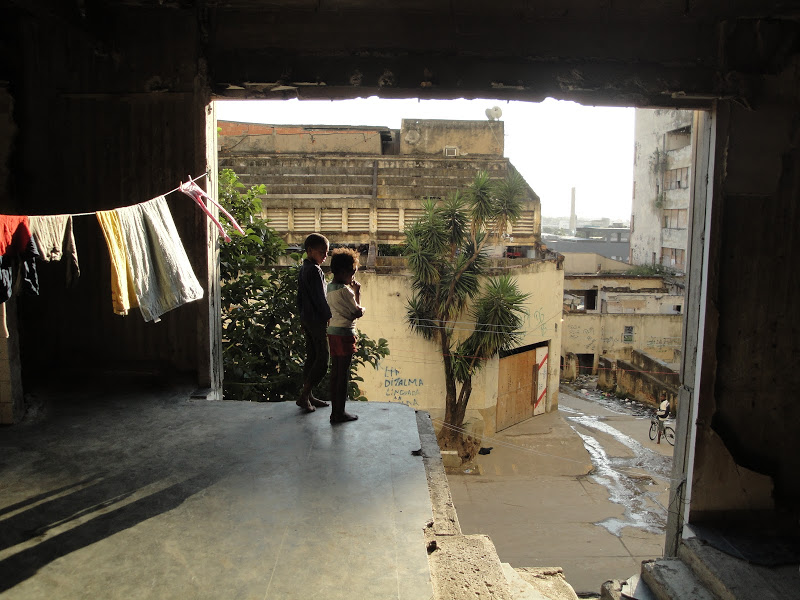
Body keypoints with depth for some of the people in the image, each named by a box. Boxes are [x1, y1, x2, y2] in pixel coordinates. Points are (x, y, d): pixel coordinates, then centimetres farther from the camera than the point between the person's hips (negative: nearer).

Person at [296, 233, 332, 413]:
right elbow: (320, 298, -18)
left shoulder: (303, 268, 12)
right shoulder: (315, 270, -17)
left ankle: (308, 396, 19)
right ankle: (303, 396, -1)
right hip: (317, 320, -10)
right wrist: (329, 317, -11)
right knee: (322, 361, -4)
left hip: (306, 318, 10)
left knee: (311, 358, 14)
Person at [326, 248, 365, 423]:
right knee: (343, 374, 0)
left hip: (332, 331, 9)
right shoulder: (345, 291, -17)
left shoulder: (329, 287, 10)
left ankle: (335, 411, 20)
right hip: (345, 333, -9)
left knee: (335, 372, 13)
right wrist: (358, 292, -2)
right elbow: (358, 313, -10)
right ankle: (340, 413, 8)